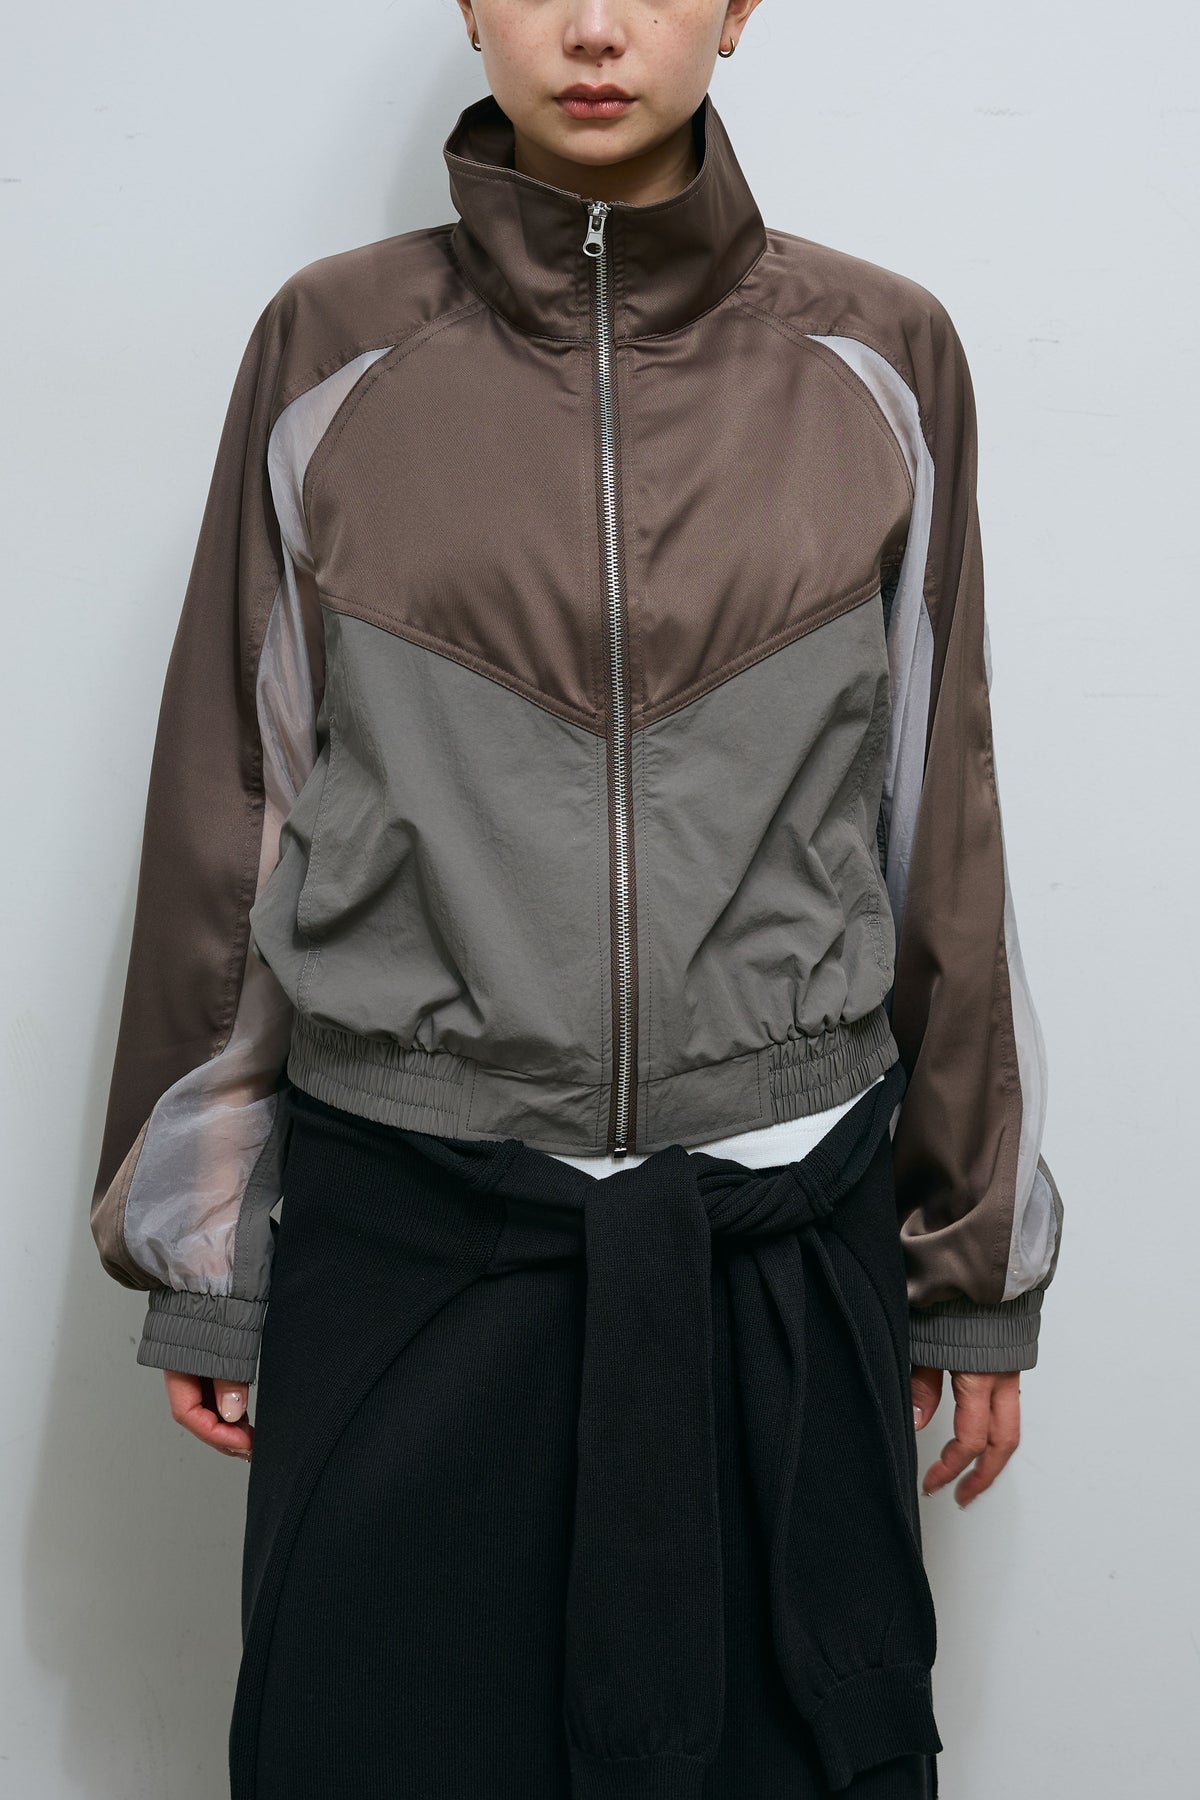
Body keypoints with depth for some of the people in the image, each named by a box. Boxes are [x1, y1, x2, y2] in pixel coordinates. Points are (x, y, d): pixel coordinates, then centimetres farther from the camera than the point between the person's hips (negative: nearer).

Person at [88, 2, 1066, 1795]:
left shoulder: (880, 362, 1)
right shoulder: (329, 352, 0)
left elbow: (939, 834, 6)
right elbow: (231, 820, 4)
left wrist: (976, 1262, 9)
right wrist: (201, 1264, 6)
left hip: (786, 1243, 1)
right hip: (403, 1240, 0)